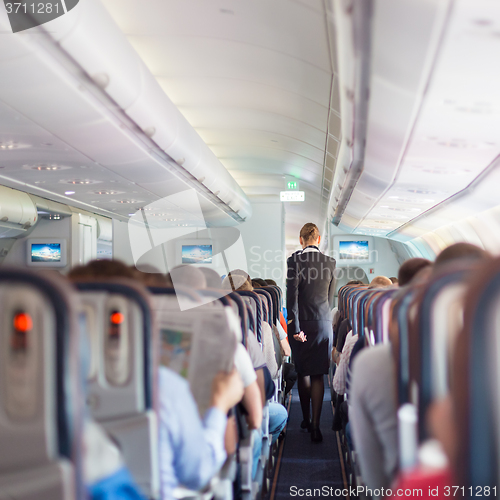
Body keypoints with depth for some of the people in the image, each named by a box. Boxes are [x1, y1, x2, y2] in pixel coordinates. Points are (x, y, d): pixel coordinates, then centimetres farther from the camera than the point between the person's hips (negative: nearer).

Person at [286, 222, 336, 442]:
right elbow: (331, 298, 11)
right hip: (324, 324, 2)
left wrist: (295, 327, -13)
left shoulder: (294, 260, -8)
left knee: (303, 374, 13)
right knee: (318, 375, 3)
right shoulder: (330, 263, 3)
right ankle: (315, 425, -3)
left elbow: (292, 295, -14)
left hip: (302, 324, -2)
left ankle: (306, 419, 26)